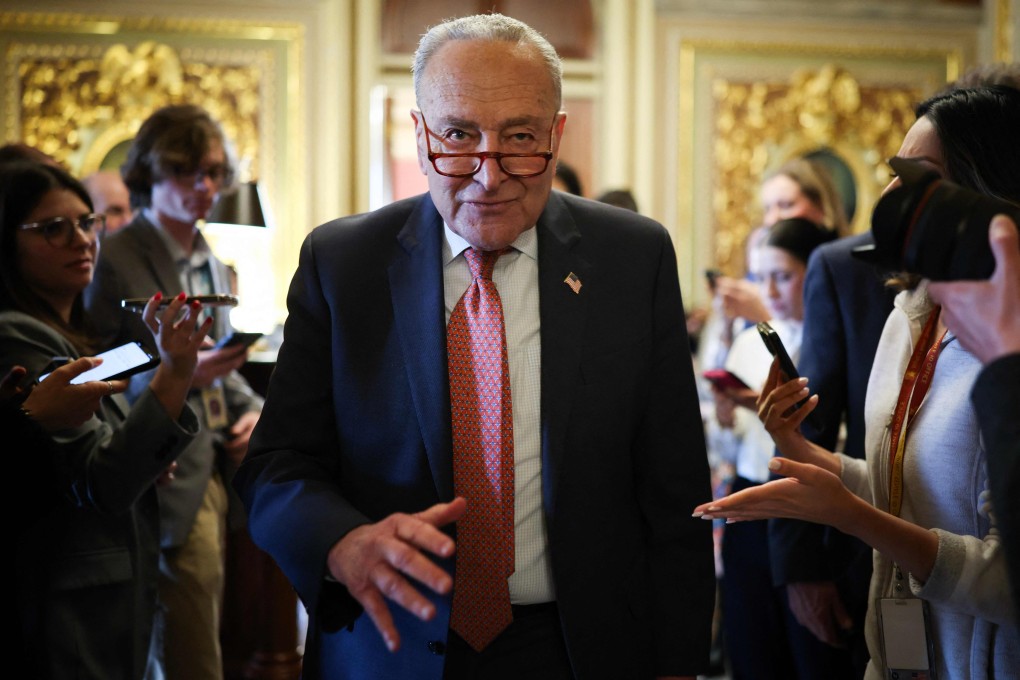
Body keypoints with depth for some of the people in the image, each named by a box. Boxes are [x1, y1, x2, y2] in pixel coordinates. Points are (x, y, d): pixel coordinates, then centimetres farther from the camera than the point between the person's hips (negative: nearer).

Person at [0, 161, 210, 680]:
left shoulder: (69, 334, 14)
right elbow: (102, 485, -22)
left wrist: (142, 461, 5)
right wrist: (174, 375, -30)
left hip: (120, 594, 9)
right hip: (72, 613, -9)